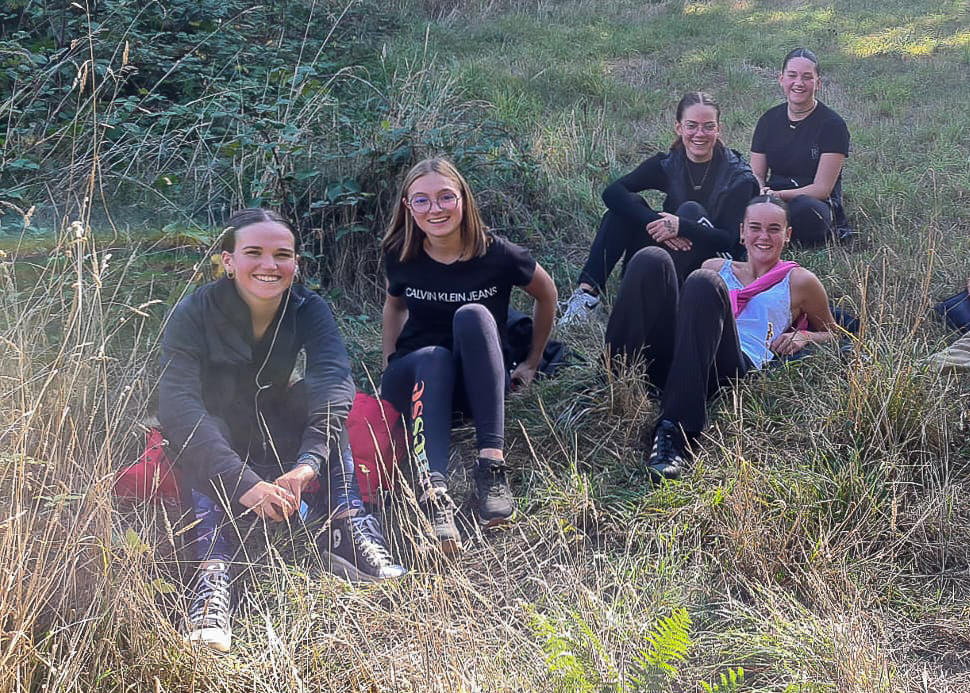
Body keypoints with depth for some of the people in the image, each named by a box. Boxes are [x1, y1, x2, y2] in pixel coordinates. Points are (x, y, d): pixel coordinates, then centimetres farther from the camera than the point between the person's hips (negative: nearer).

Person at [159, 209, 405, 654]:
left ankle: (348, 531, -33)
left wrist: (309, 463, -52)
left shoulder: (308, 309, -15)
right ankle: (213, 573, -46)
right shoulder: (194, 314, -23)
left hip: (278, 443, 3)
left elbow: (334, 382, -33)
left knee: (320, 398, -24)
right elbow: (178, 405, -36)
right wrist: (243, 483, -50)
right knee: (208, 430, -35)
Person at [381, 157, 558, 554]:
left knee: (473, 315, -32)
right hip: (419, 374, 1)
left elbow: (546, 294, 5)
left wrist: (533, 361, 10)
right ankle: (433, 496, -56)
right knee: (434, 357, -36)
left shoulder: (497, 255, -13)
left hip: (480, 382, -1)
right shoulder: (401, 257, -6)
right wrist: (389, 366, 10)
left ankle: (492, 463, -41)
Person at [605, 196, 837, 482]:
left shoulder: (798, 282, 25)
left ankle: (676, 434, -43)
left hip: (739, 366, -3)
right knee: (651, 261, -17)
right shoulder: (717, 268, 32)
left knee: (703, 284, -32)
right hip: (670, 360, 3)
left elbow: (833, 335, 33)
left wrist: (804, 337, 10)